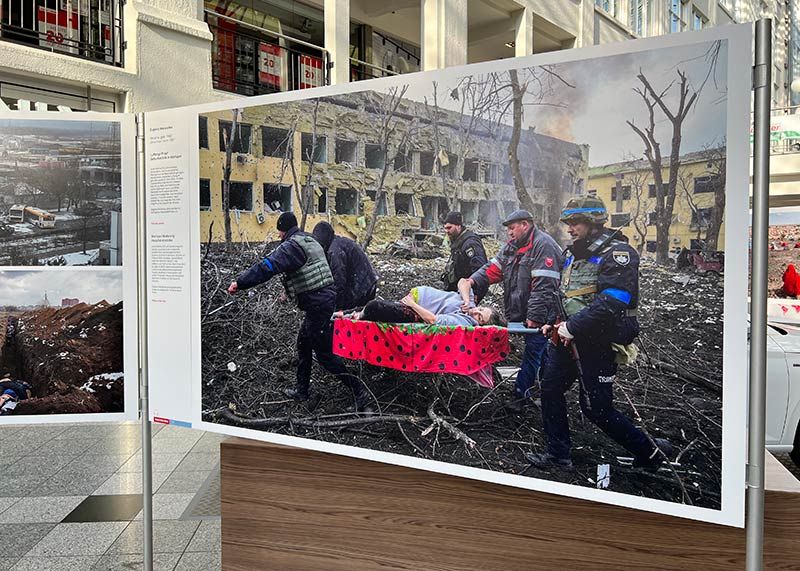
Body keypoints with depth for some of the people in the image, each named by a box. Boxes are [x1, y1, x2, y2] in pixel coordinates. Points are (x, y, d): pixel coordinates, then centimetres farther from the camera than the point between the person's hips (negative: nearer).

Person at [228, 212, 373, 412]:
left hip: (317, 304, -10)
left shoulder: (291, 245, -13)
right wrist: (291, 290, 36)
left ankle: (360, 393, -2)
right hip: (327, 297, 10)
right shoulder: (310, 241, 18)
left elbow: (267, 267, -23)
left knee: (325, 354, -4)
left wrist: (240, 282, -21)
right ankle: (302, 392, 30)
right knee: (303, 344, 20)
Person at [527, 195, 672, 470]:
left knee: (596, 407, -1)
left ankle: (649, 451, 21)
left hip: (597, 342, -8)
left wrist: (572, 327, -23)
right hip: (567, 337, 9)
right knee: (550, 390, 10)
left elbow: (611, 303, -27)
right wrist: (554, 322, 9)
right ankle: (558, 455, 24)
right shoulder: (573, 253, 12)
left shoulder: (617, 253, -16)